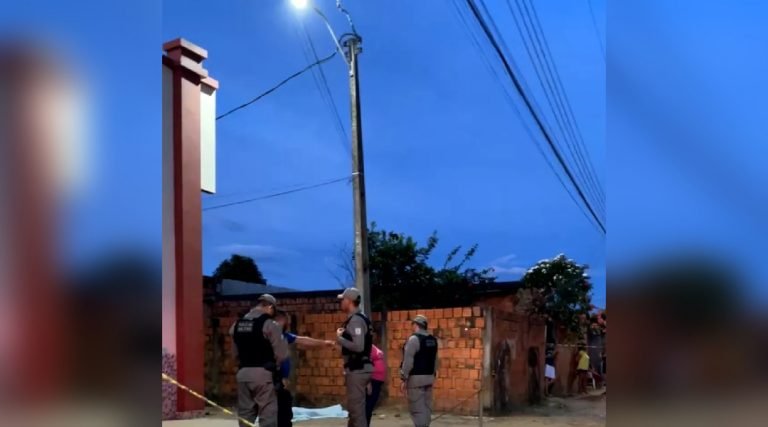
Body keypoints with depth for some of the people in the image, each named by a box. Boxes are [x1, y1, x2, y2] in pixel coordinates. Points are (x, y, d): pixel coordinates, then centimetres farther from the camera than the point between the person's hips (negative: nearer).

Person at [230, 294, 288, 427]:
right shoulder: (269, 324, -10)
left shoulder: (237, 324, 10)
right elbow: (281, 353, -11)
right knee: (268, 415, -2)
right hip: (263, 373, -6)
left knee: (245, 414, 13)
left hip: (243, 373, 6)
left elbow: (236, 351, 14)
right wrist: (273, 365, 8)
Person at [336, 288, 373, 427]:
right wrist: (344, 335, 9)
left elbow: (358, 346, -25)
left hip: (357, 370, -11)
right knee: (355, 408, 17)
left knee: (357, 409, -8)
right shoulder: (356, 319, 16)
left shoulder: (355, 320, -16)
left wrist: (339, 338, -14)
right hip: (358, 369, 11)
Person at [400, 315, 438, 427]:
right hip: (429, 377, 8)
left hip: (416, 378, -8)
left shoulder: (414, 339, -13)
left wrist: (404, 379, -12)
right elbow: (435, 360, 15)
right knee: (426, 407, 12)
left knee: (417, 409, -6)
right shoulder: (433, 340, 10)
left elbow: (408, 361, -16)